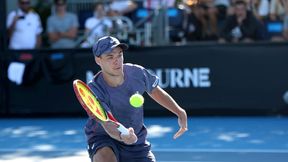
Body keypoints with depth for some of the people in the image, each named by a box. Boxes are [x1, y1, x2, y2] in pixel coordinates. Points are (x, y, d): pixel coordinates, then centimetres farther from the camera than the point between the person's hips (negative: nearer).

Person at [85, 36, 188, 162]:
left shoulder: (137, 73, -14)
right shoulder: (95, 89, -28)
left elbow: (155, 91, 9)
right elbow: (108, 124, -40)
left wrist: (180, 112, 3)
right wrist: (122, 136, -62)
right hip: (103, 140, -5)